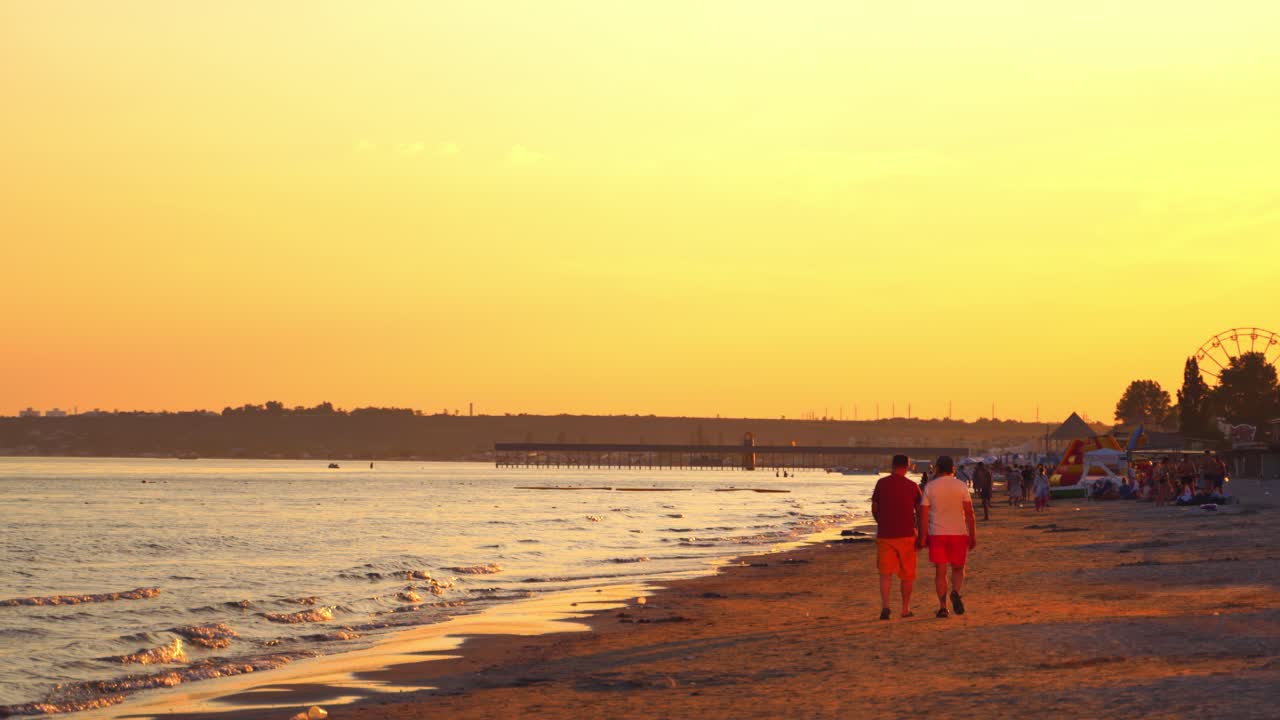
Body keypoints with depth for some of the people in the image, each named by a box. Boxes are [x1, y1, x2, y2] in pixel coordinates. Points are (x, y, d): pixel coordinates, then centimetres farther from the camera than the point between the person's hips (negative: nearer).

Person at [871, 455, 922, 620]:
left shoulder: (881, 483, 0)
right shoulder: (912, 486, -4)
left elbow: (874, 510, 9)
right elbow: (920, 512, 1)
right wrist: (917, 527, 18)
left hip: (884, 534, 1)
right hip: (906, 534, -1)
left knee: (885, 572, 2)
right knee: (907, 574, 12)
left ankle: (885, 605, -17)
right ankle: (905, 608, 17)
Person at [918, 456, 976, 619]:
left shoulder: (929, 487, 0)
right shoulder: (961, 486, -1)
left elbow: (924, 514, -3)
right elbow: (969, 513, -3)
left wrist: (922, 537, 3)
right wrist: (973, 536, 2)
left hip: (936, 535, 0)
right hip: (959, 533, 0)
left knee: (940, 571, 7)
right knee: (958, 569, 13)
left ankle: (943, 606, 0)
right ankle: (956, 593, -15)